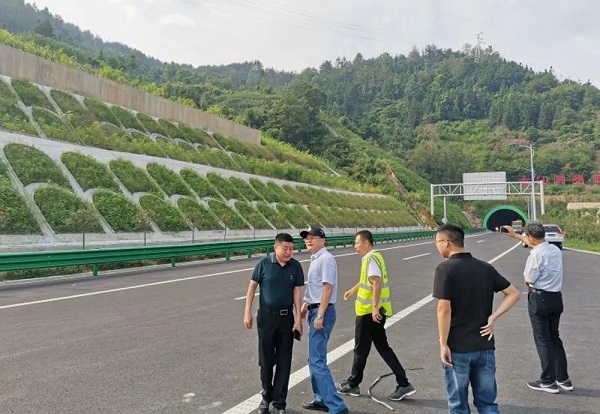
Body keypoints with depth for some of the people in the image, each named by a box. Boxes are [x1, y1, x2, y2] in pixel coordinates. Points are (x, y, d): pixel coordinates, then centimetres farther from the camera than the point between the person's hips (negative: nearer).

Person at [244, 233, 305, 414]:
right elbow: (252, 286, -2)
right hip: (266, 316, -1)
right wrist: (247, 312, -5)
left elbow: (297, 292, -2)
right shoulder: (264, 263, -10)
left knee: (284, 361, 7)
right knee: (266, 359, 9)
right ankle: (266, 397, 29)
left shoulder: (296, 266, -5)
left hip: (286, 317, 1)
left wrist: (298, 319, -5)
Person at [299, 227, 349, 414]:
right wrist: (305, 306, 26)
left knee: (317, 361, -11)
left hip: (322, 311, -10)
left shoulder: (325, 259, -15)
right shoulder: (315, 259, 15)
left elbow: (328, 288, -21)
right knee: (315, 358, 18)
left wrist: (320, 316, -23)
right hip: (315, 310, 10)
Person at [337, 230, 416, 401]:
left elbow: (376, 282, -27)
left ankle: (352, 385, 20)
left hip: (369, 312, -9)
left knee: (361, 350, 5)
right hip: (375, 312, 9)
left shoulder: (371, 258, -16)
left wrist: (375, 307, -29)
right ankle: (403, 384, 11)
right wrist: (353, 290, 42)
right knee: (382, 346, 12)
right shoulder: (374, 257, 15)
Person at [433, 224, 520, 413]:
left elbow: (444, 309, -17)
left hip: (458, 348, -5)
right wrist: (493, 318, 0)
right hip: (485, 346, 5)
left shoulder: (445, 268, -13)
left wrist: (443, 344, -11)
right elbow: (514, 294, 8)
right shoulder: (485, 267, 5)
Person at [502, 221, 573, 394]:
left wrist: (527, 282, 10)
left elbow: (529, 279, -14)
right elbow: (537, 243, 26)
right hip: (556, 297, 8)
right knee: (554, 337, 18)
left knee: (543, 340, 3)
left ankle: (548, 381, 10)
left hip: (539, 299, -8)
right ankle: (563, 379, 23)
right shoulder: (555, 249, 7)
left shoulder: (536, 254, -18)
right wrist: (515, 235, 35)